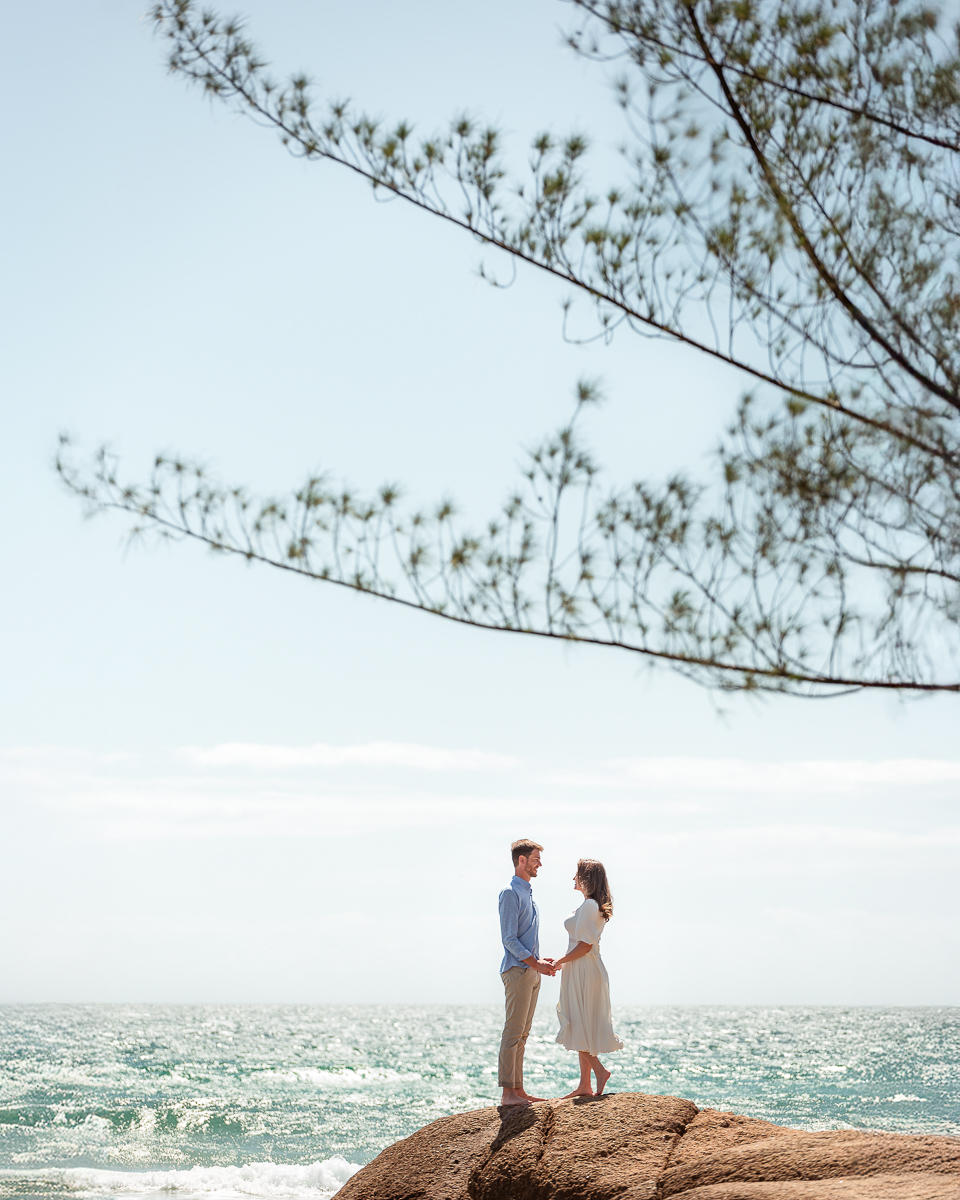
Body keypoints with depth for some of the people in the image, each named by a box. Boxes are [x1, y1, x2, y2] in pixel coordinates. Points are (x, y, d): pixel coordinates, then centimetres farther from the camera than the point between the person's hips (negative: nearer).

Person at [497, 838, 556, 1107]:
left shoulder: (527, 893, 19)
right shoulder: (510, 893, -10)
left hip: (531, 972, 9)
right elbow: (510, 939, -14)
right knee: (513, 1032, -9)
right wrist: (535, 964, -15)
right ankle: (508, 1092, -9)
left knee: (522, 1034, 9)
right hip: (517, 971, -9)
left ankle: (518, 1089, 12)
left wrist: (539, 962, 10)